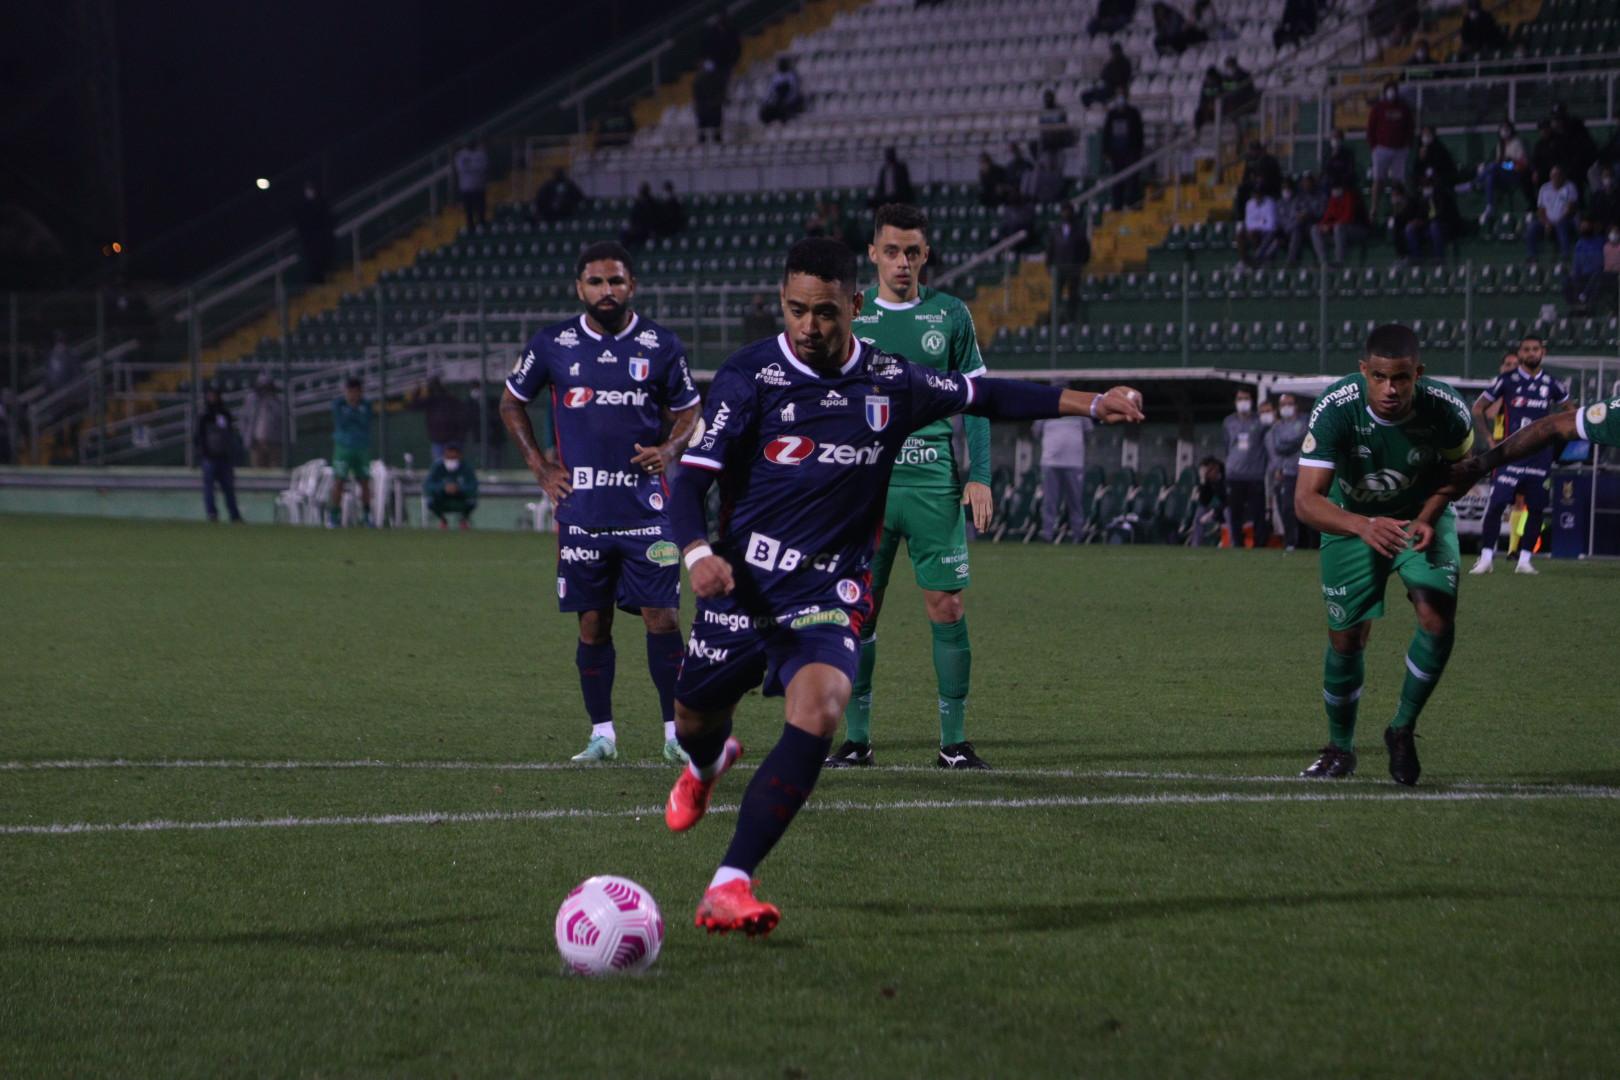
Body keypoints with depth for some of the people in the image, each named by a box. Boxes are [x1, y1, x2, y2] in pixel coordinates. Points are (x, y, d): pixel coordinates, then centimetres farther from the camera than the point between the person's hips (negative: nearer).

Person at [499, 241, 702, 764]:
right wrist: (538, 465, 9)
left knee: (661, 617, -6)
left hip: (646, 506, -1)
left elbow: (687, 411, 13)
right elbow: (511, 402, 17)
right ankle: (602, 733, 13)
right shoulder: (553, 344, 3)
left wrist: (669, 449, -7)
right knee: (593, 623, 4)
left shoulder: (662, 345, 2)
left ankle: (676, 732, 1)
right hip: (582, 509, 1)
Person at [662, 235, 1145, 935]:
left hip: (828, 593, 0)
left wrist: (1092, 404, 14)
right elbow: (691, 478, -11)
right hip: (742, 582, 0)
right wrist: (698, 553, -31)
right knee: (694, 720, 14)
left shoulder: (890, 383, 2)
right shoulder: (749, 377, -8)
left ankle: (730, 885, -26)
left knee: (818, 712, -26)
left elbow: (985, 396, 18)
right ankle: (708, 765, 57)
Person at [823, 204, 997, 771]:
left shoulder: (950, 315, 7)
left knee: (947, 606, -4)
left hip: (934, 483, 0)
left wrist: (980, 475, 1)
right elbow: (826, 401, 9)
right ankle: (856, 738, 10)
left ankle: (954, 741, 2)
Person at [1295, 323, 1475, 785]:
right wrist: (1364, 527, -54)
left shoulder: (1447, 410, -28)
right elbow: (1306, 499, -37)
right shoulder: (1335, 409, -34)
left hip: (1421, 516, 1)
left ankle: (1403, 729, 4)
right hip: (1351, 520, -1)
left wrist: (1427, 517, -21)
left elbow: (1460, 470, -4)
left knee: (1438, 620, -18)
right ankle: (1340, 748, 26)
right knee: (1347, 638, 1)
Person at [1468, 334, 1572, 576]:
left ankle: (1524, 559, 9)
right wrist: (1489, 438, 4)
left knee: (1536, 508, 0)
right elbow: (1478, 408, 9)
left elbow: (1569, 409, 26)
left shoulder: (1551, 384, 9)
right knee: (1496, 504, -11)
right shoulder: (1507, 380, 1)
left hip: (1540, 454, 3)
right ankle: (1486, 557, -5)